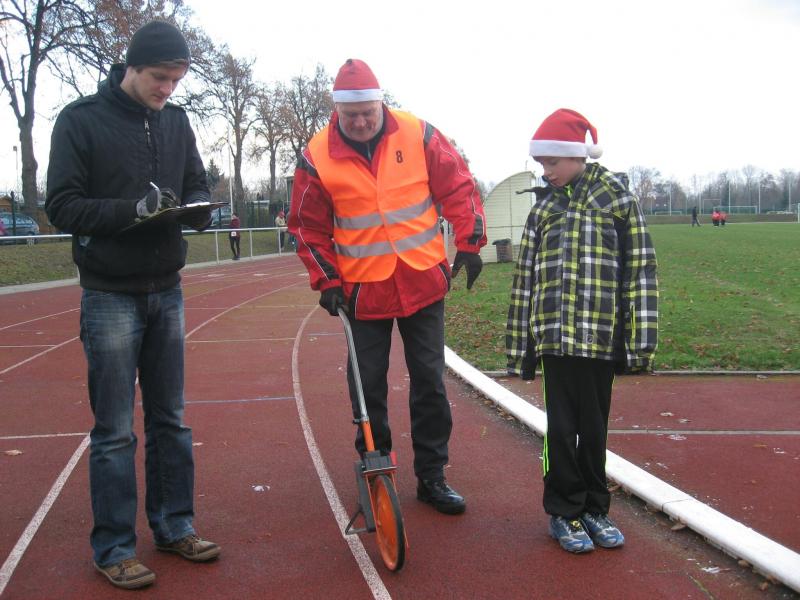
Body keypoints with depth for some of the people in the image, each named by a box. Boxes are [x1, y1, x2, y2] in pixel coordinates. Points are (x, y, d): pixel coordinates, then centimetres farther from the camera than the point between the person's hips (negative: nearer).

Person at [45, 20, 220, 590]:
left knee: (170, 420, 13)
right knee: (115, 430, 1)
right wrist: (132, 210, -25)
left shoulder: (176, 120, 6)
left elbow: (198, 183, 13)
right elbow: (62, 204, -10)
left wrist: (195, 207, -10)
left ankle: (175, 525, 26)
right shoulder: (81, 119, -7)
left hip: (167, 291, 5)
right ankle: (113, 547, 13)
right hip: (111, 296, -5)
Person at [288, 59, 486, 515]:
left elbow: (459, 188, 2)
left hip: (424, 283, 1)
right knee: (368, 386, 6)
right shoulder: (318, 156, -5)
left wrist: (470, 242, -4)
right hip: (363, 290, 0)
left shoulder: (420, 136, -5)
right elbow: (308, 225, 3)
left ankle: (432, 475, 19)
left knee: (430, 381, 7)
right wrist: (325, 279, -3)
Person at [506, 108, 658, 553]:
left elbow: (640, 269, -3)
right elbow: (526, 277, 10)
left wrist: (641, 340, -8)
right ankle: (564, 512, 19)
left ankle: (595, 509, 27)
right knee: (562, 428, 4)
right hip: (555, 335, 2)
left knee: (594, 428, 10)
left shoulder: (617, 196, 0)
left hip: (602, 336, -1)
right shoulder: (544, 206, 9)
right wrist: (520, 344, 8)